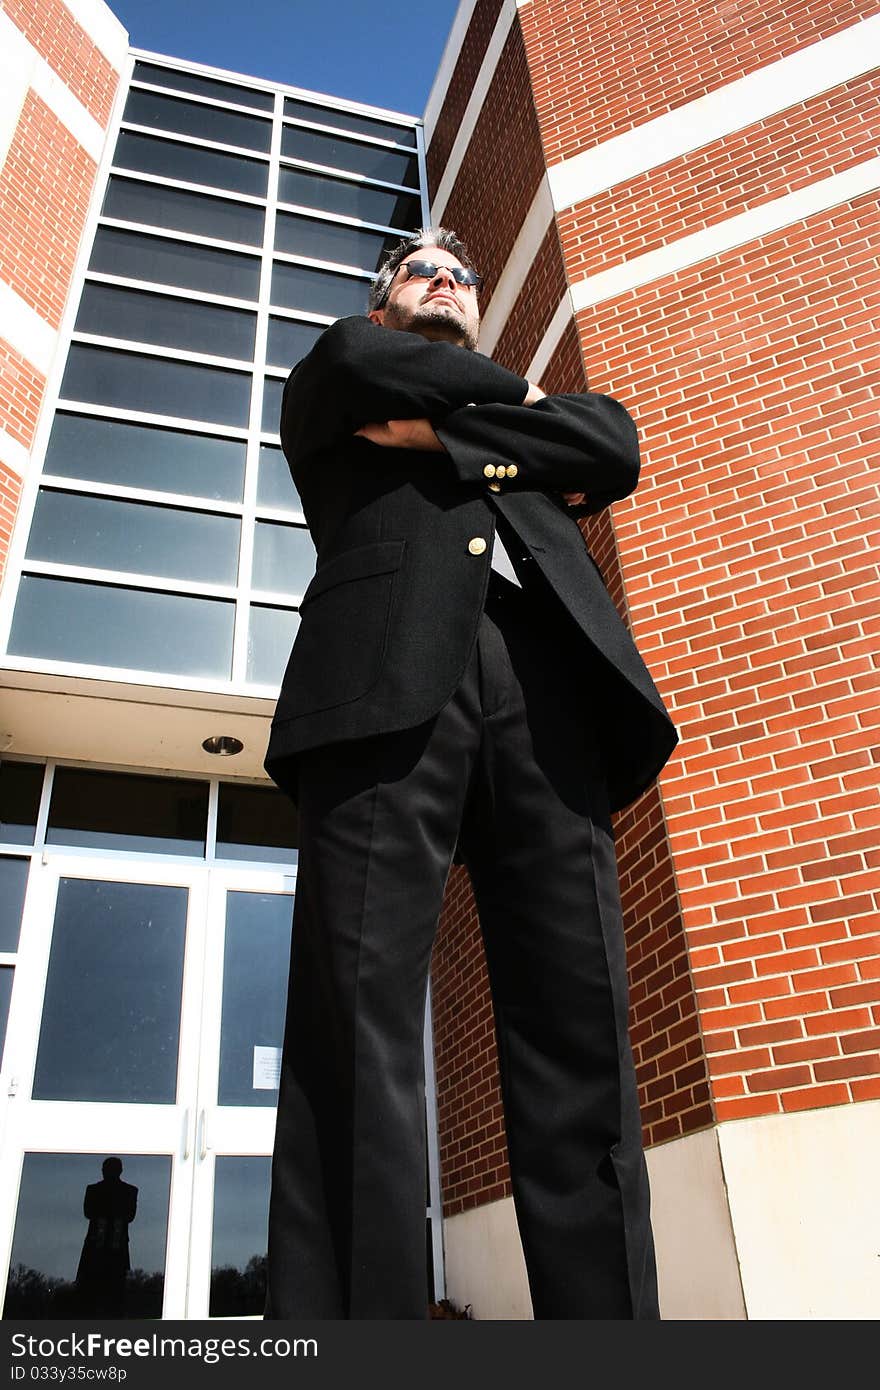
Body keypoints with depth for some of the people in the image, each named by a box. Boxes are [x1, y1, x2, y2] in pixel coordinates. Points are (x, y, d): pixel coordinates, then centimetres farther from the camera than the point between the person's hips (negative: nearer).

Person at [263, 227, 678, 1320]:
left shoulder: (535, 405, 37)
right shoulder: (331, 387, 32)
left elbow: (613, 447, 16)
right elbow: (357, 363, 8)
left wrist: (438, 429, 8)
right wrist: (511, 392, 20)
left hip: (548, 687, 3)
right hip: (390, 678, -2)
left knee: (580, 1026, -8)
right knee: (360, 1024, -14)